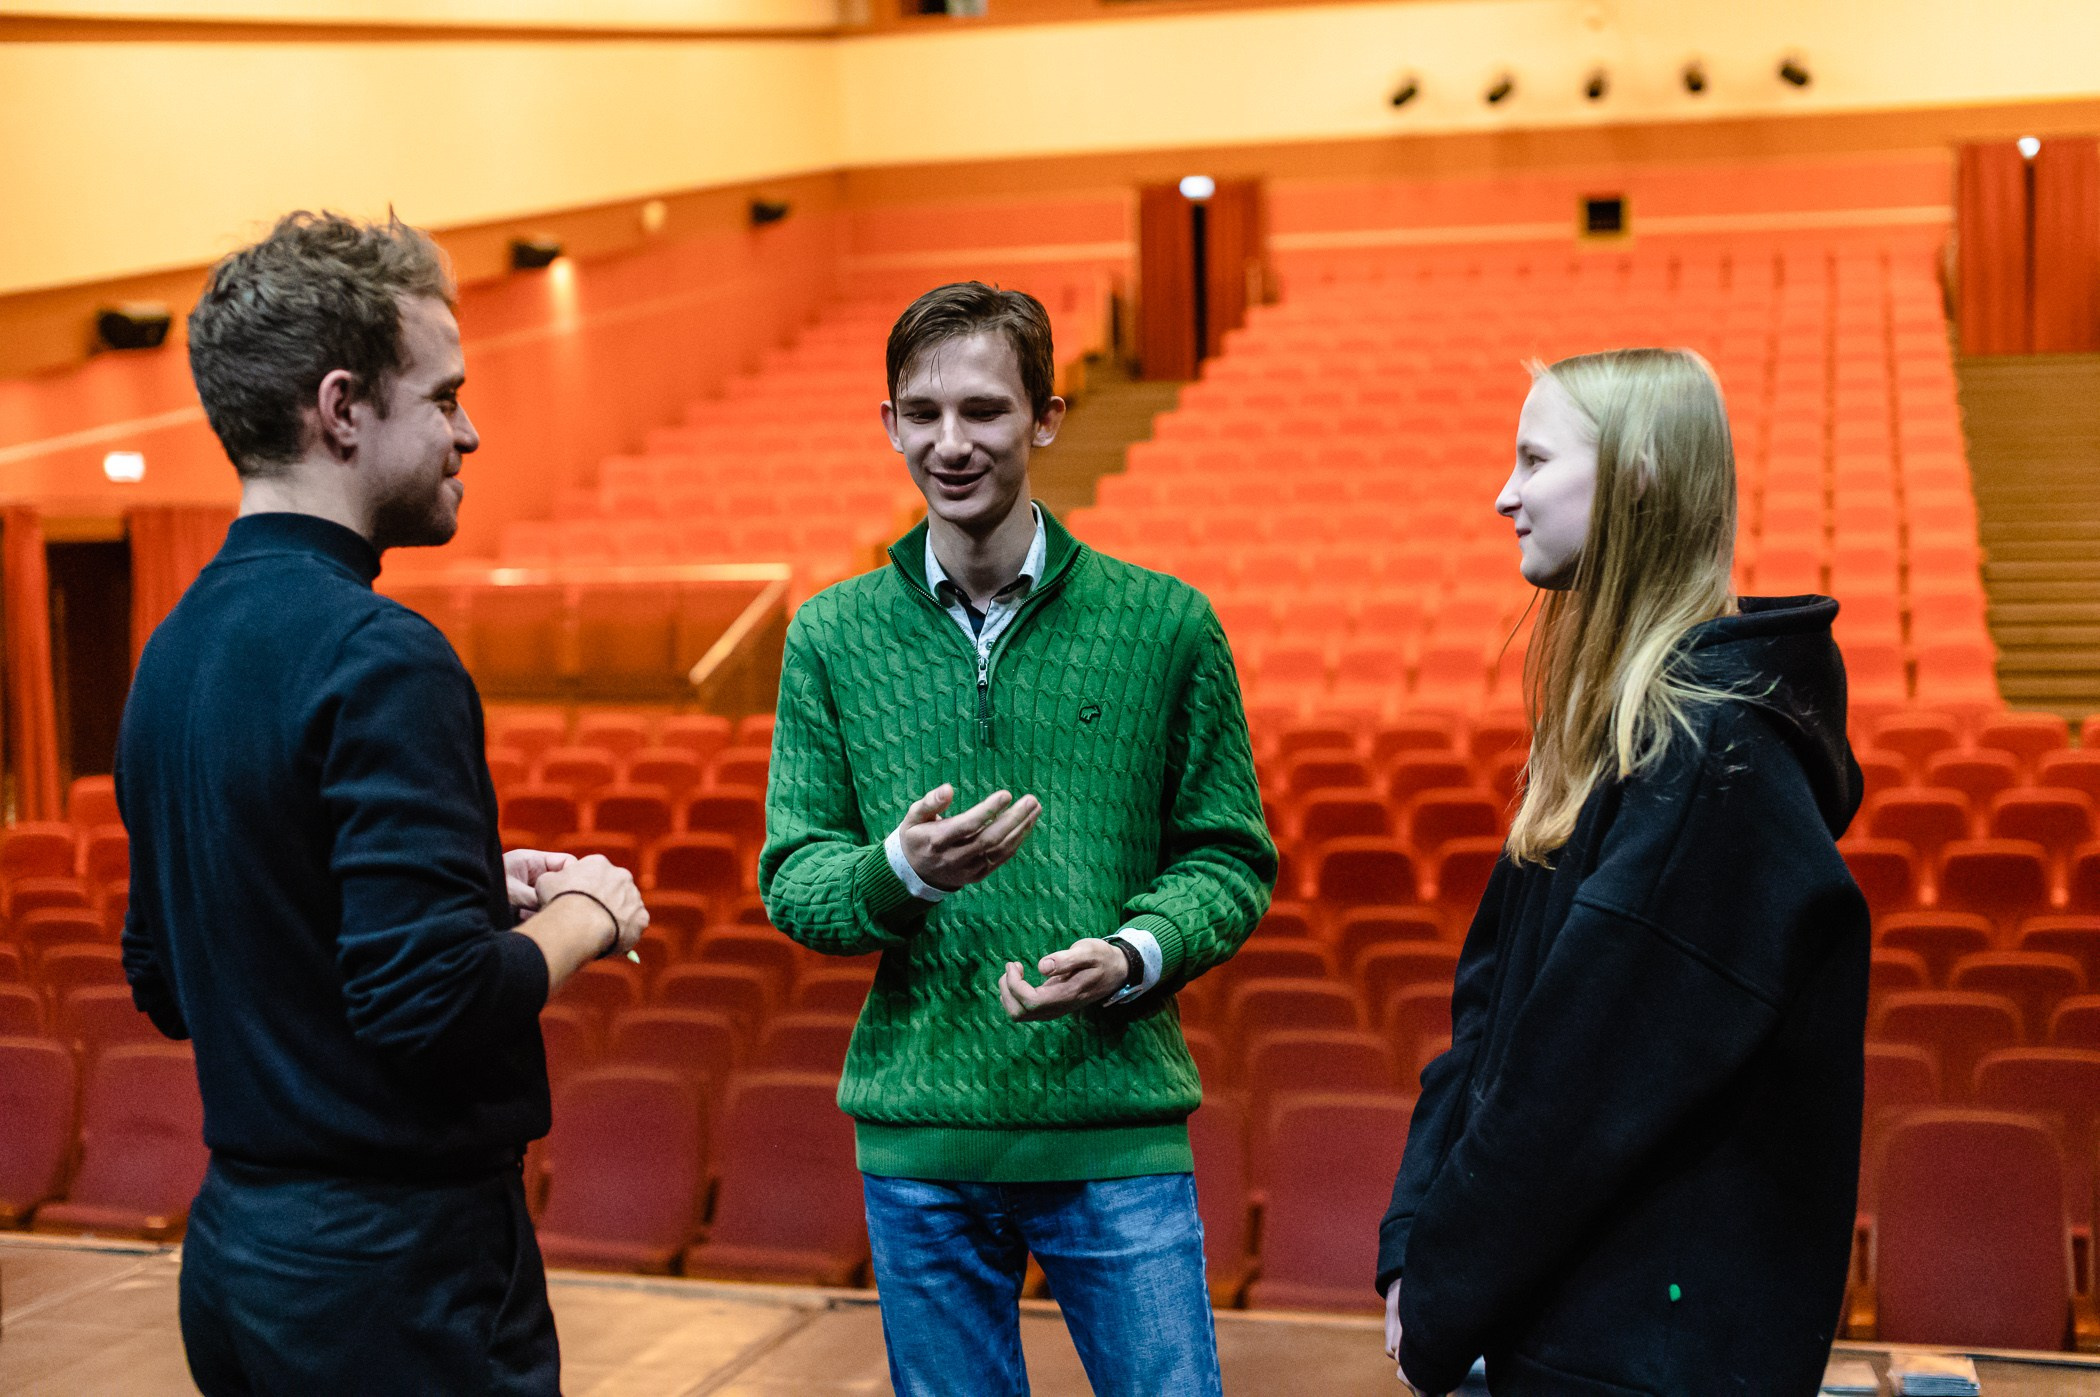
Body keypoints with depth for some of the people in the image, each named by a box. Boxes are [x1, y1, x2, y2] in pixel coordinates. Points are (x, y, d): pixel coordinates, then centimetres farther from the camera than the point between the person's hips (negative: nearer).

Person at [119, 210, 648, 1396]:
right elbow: (433, 1000, -27)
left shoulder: (174, 650, 7)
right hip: (398, 1269, -8)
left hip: (237, 1250, 8)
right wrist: (588, 915, -8)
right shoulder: (378, 656, -20)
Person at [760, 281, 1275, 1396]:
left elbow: (1230, 859, 3)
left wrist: (1134, 953, -17)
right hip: (918, 1142, 2)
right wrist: (899, 871, -18)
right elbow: (790, 879, 3)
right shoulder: (833, 637, 3)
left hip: (1120, 1130, -1)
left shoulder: (1166, 624, -1)